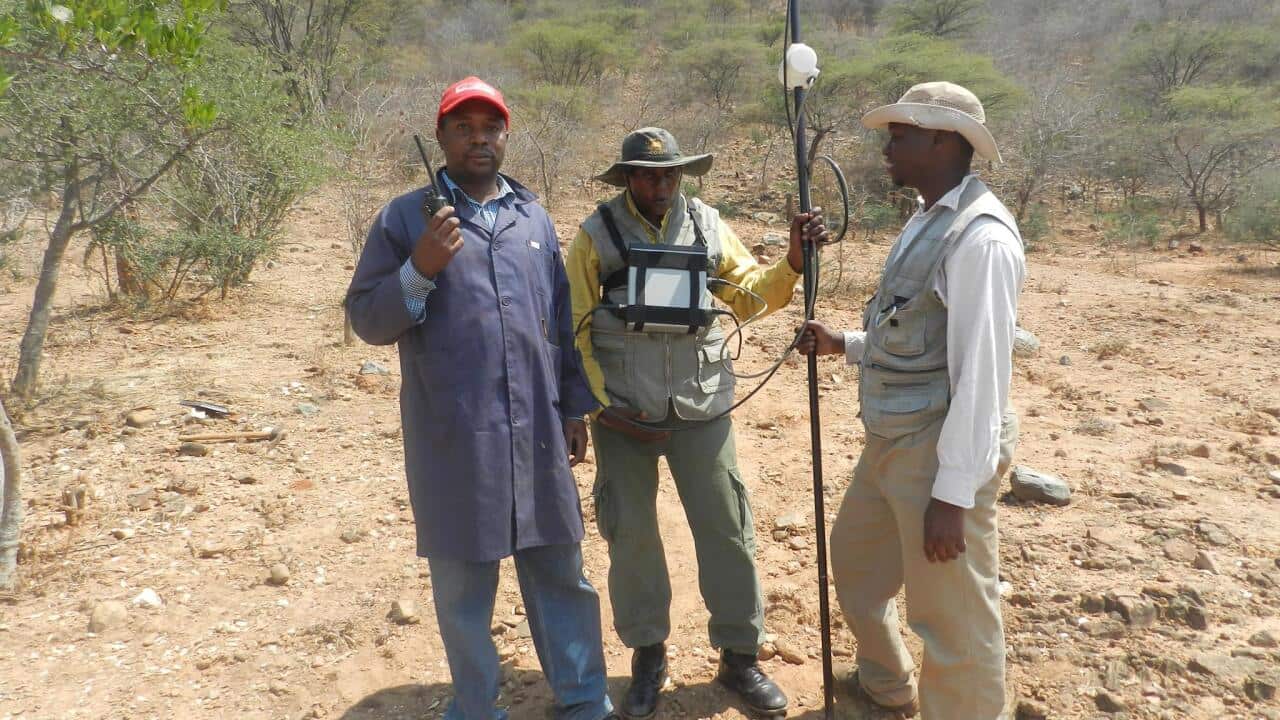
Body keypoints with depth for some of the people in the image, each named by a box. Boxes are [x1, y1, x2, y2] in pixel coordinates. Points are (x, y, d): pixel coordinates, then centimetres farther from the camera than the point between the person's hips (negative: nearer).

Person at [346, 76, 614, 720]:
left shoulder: (532, 216, 12)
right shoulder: (406, 219, -1)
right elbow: (367, 320, -2)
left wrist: (574, 406, 15)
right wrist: (419, 270, -18)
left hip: (536, 432, 3)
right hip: (453, 439, -3)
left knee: (560, 570, 11)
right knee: (463, 582, 9)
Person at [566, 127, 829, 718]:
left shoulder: (707, 225, 4)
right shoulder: (596, 235, -3)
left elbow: (748, 295, 2)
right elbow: (576, 331, -3)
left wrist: (793, 260, -15)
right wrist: (599, 404, -9)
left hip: (701, 409, 2)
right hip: (623, 413, -1)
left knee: (726, 530, 6)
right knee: (631, 534, 10)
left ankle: (739, 656, 23)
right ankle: (648, 655, 29)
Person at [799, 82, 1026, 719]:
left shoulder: (980, 237, -19)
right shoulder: (924, 223, 12)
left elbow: (981, 373, -23)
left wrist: (954, 494, -23)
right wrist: (844, 345, 11)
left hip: (942, 452, -10)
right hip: (889, 444, 11)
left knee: (953, 620, 3)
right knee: (853, 564, 26)